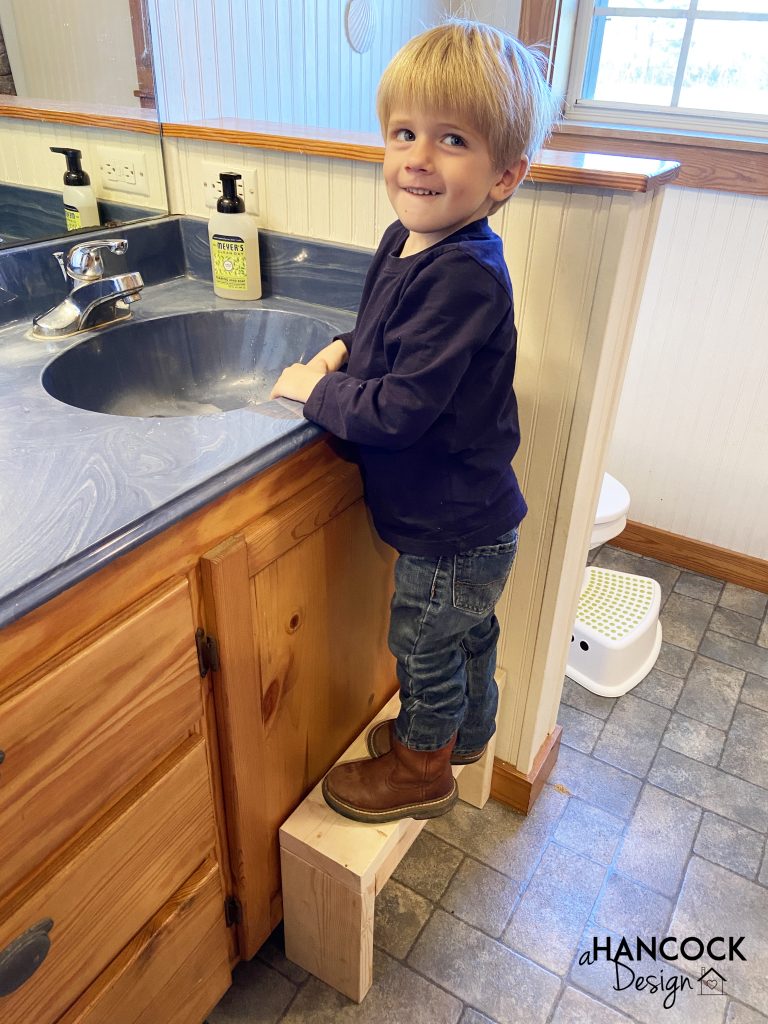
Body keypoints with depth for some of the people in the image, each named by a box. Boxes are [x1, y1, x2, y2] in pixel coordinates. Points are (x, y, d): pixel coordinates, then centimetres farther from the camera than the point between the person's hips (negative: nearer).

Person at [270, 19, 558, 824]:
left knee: (424, 650, 14)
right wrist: (346, 349, -1)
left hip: (452, 532, -9)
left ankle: (421, 768, 40)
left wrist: (314, 389, -17)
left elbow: (401, 409, -32)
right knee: (468, 635, 28)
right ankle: (464, 733, 53)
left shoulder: (465, 278, -30)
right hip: (467, 518, 9)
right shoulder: (407, 241, -1)